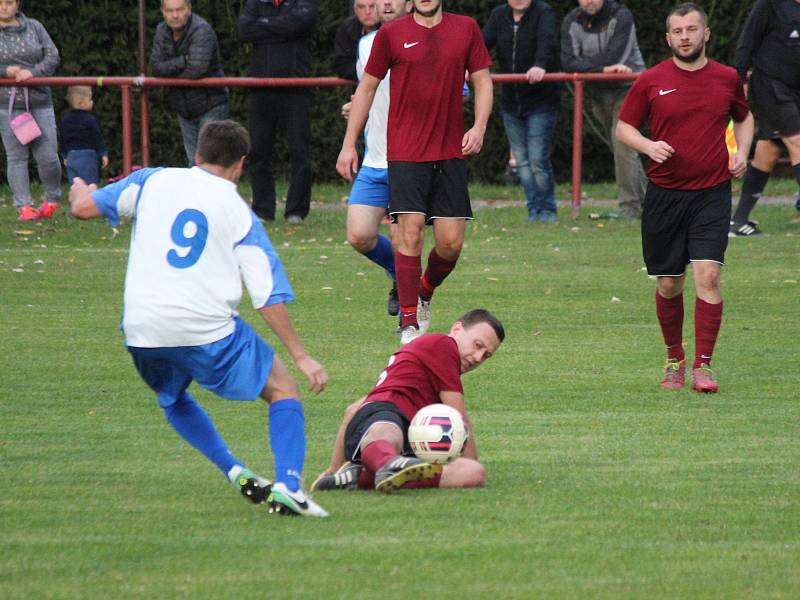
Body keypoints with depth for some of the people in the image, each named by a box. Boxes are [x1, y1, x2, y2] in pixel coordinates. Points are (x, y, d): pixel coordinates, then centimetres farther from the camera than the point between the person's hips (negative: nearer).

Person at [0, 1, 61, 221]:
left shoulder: (34, 28, 8)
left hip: (39, 101, 1)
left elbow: (53, 56, 4)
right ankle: (24, 206, 0)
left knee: (48, 156, -1)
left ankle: (52, 198, 22)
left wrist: (33, 72, -13)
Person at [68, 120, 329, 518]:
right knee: (283, 391, 10)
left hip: (142, 332, 3)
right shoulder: (240, 214, 7)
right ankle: (286, 484, -13)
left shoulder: (153, 181, 11)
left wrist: (80, 193, 41)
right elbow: (269, 297, 2)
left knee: (172, 398, 32)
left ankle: (236, 474, 16)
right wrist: (301, 357, 6)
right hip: (208, 330, -3)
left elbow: (84, 207, 16)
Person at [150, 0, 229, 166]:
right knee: (193, 162, 14)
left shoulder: (201, 31, -19)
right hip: (184, 110, 7)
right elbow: (155, 67, -8)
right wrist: (182, 61, -22)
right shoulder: (162, 31, 2)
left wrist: (169, 70, -12)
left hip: (210, 107, -7)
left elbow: (196, 69, -29)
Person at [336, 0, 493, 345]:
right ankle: (409, 323, -5)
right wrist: (349, 145, 7)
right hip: (405, 154, -2)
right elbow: (367, 87, 9)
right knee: (410, 231, -12)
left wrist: (479, 127, -5)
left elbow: (482, 81, 12)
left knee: (451, 242, 0)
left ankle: (425, 292, 31)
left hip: (450, 154, 2)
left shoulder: (466, 29, 6)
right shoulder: (391, 34, 1)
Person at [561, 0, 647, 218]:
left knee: (623, 147, -18)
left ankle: (630, 207, -15)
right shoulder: (572, 22, -1)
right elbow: (568, 62, -14)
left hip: (626, 89, -5)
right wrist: (603, 67, -23)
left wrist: (584, 65, -14)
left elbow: (613, 58, -23)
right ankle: (646, 202, 25)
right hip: (598, 93, 5)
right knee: (623, 151, 13)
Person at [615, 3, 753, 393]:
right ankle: (674, 360, 25)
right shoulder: (650, 82, 0)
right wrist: (648, 145, -13)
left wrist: (742, 152, 5)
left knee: (708, 274, -14)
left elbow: (744, 117, 23)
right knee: (668, 284, 6)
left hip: (712, 193, 0)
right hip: (664, 195, 0)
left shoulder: (726, 79, 5)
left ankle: (703, 366, -11)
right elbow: (623, 126, 7)